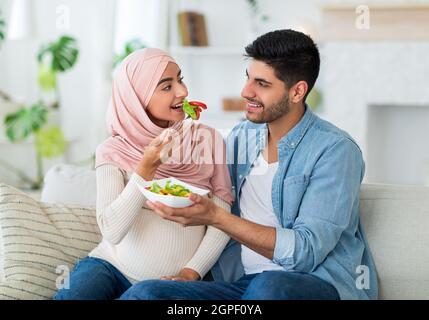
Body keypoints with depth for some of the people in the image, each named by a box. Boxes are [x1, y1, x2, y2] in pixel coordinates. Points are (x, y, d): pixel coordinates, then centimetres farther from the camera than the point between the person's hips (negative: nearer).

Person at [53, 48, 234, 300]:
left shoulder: (207, 138, 1)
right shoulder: (112, 152, -3)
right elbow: (112, 231, -14)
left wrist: (190, 274, -10)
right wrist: (147, 168, -20)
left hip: (173, 280, 1)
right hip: (114, 267, -1)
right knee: (73, 294, -30)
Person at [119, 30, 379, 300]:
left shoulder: (335, 150, -7)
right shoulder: (240, 138, 14)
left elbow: (306, 252, -16)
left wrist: (215, 217, -20)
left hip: (320, 284, -5)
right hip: (242, 282, 5)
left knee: (269, 286, -41)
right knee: (144, 293, -21)